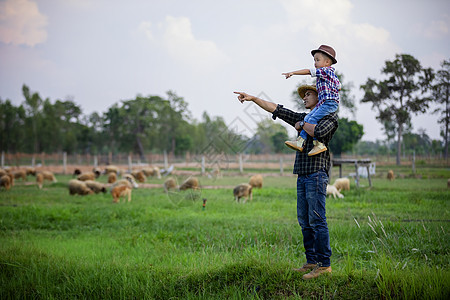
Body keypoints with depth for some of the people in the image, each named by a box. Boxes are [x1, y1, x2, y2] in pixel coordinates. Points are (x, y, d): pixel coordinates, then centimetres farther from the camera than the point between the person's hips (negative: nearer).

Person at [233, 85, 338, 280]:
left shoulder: (330, 117, 1)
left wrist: (302, 125, -2)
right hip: (302, 176, 8)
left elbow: (319, 132, -20)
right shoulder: (304, 118, 22)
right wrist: (253, 98, 19)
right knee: (304, 220, 6)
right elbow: (277, 110, 23)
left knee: (316, 219, -11)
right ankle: (312, 261, 11)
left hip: (317, 174, -8)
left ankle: (324, 264, -10)